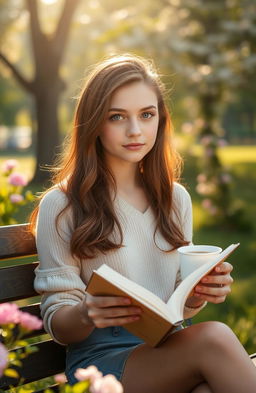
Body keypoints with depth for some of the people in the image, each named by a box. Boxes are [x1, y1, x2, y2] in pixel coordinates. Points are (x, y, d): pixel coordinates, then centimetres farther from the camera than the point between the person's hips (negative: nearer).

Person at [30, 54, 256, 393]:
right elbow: (56, 323, -1)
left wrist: (201, 292, -8)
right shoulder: (60, 206, -4)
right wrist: (86, 315, -25)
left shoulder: (176, 198, 11)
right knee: (213, 338, -31)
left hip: (168, 350, 4)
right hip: (100, 357, -3)